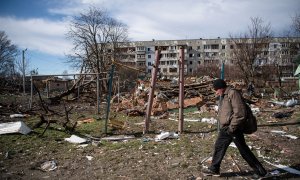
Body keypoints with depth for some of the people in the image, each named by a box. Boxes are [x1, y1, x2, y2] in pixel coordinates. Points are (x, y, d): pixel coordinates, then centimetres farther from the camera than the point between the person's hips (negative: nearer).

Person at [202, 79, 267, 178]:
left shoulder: (233, 94, -18)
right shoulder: (224, 96, 12)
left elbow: (240, 113, -23)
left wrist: (232, 127, -20)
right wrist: (223, 126, 17)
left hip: (233, 129, -9)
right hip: (225, 129, 9)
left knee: (244, 151, 2)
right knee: (219, 147, 15)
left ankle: (260, 171, 17)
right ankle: (214, 169, 29)